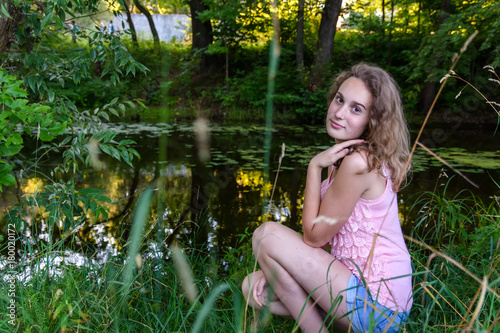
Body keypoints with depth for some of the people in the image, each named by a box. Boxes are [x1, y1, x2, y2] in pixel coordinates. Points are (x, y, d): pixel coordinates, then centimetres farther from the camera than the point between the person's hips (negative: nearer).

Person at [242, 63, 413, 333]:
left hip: (377, 305, -9)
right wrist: (276, 269, 1)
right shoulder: (345, 155, 7)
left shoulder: (359, 162, -23)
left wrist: (314, 166, -14)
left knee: (266, 234, -14)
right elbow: (326, 236, 9)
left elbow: (314, 236, -15)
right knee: (253, 288, 7)